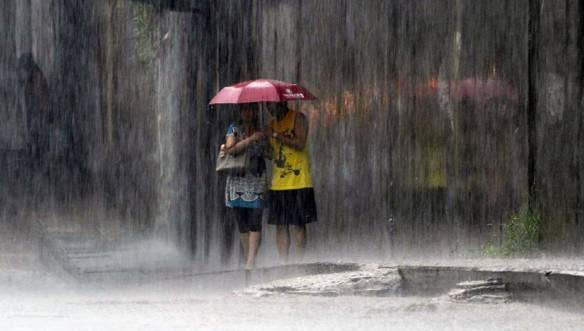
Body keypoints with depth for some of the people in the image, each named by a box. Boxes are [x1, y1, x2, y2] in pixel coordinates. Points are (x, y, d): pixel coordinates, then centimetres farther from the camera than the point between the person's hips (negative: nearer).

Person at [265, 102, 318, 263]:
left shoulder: (298, 118, -3)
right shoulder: (272, 124, 16)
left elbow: (300, 144, -16)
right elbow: (270, 152, 18)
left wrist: (275, 135, -15)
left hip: (298, 182, -6)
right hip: (278, 183, 6)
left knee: (297, 224, -5)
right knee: (280, 225, 2)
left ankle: (299, 261, 0)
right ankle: (283, 263, 5)